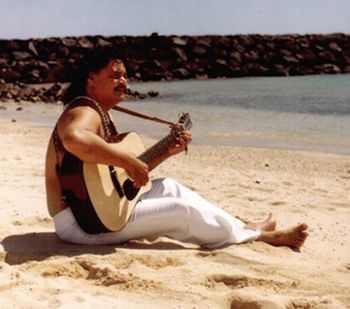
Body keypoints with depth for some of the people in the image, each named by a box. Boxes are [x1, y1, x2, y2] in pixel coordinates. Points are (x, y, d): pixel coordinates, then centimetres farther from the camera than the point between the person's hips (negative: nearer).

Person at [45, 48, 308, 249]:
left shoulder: (103, 114, 14)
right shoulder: (85, 112, -17)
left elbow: (130, 175, 15)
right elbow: (74, 139, -44)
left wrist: (166, 152, 8)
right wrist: (129, 161, -36)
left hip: (99, 206, 10)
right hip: (81, 223, -10)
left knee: (168, 187, 13)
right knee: (182, 209, -9)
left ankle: (244, 228, 20)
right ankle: (255, 234, 9)